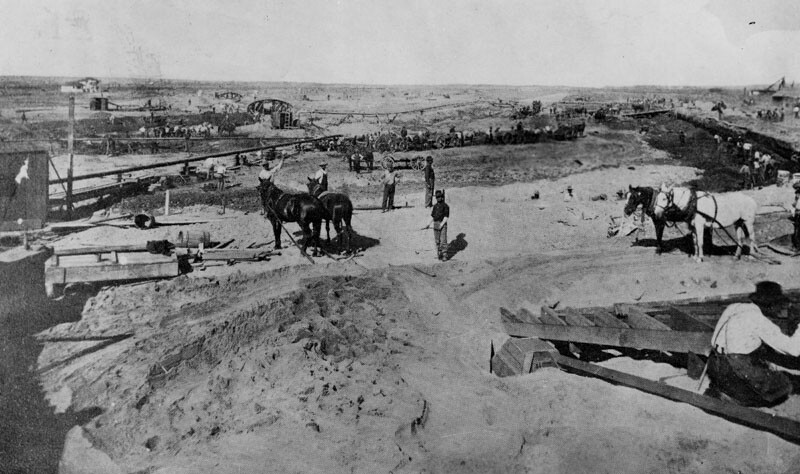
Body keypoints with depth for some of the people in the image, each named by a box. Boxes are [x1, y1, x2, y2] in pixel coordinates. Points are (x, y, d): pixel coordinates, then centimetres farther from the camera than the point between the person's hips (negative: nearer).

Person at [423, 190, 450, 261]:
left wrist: (441, 225, -21)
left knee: (443, 241, -11)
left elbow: (446, 217, -12)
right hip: (435, 225, 6)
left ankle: (444, 256, -8)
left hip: (443, 225, -6)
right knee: (437, 241, 7)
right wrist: (429, 224, 5)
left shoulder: (445, 206, -6)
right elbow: (432, 216, 17)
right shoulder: (435, 206, 14)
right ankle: (440, 254, 15)